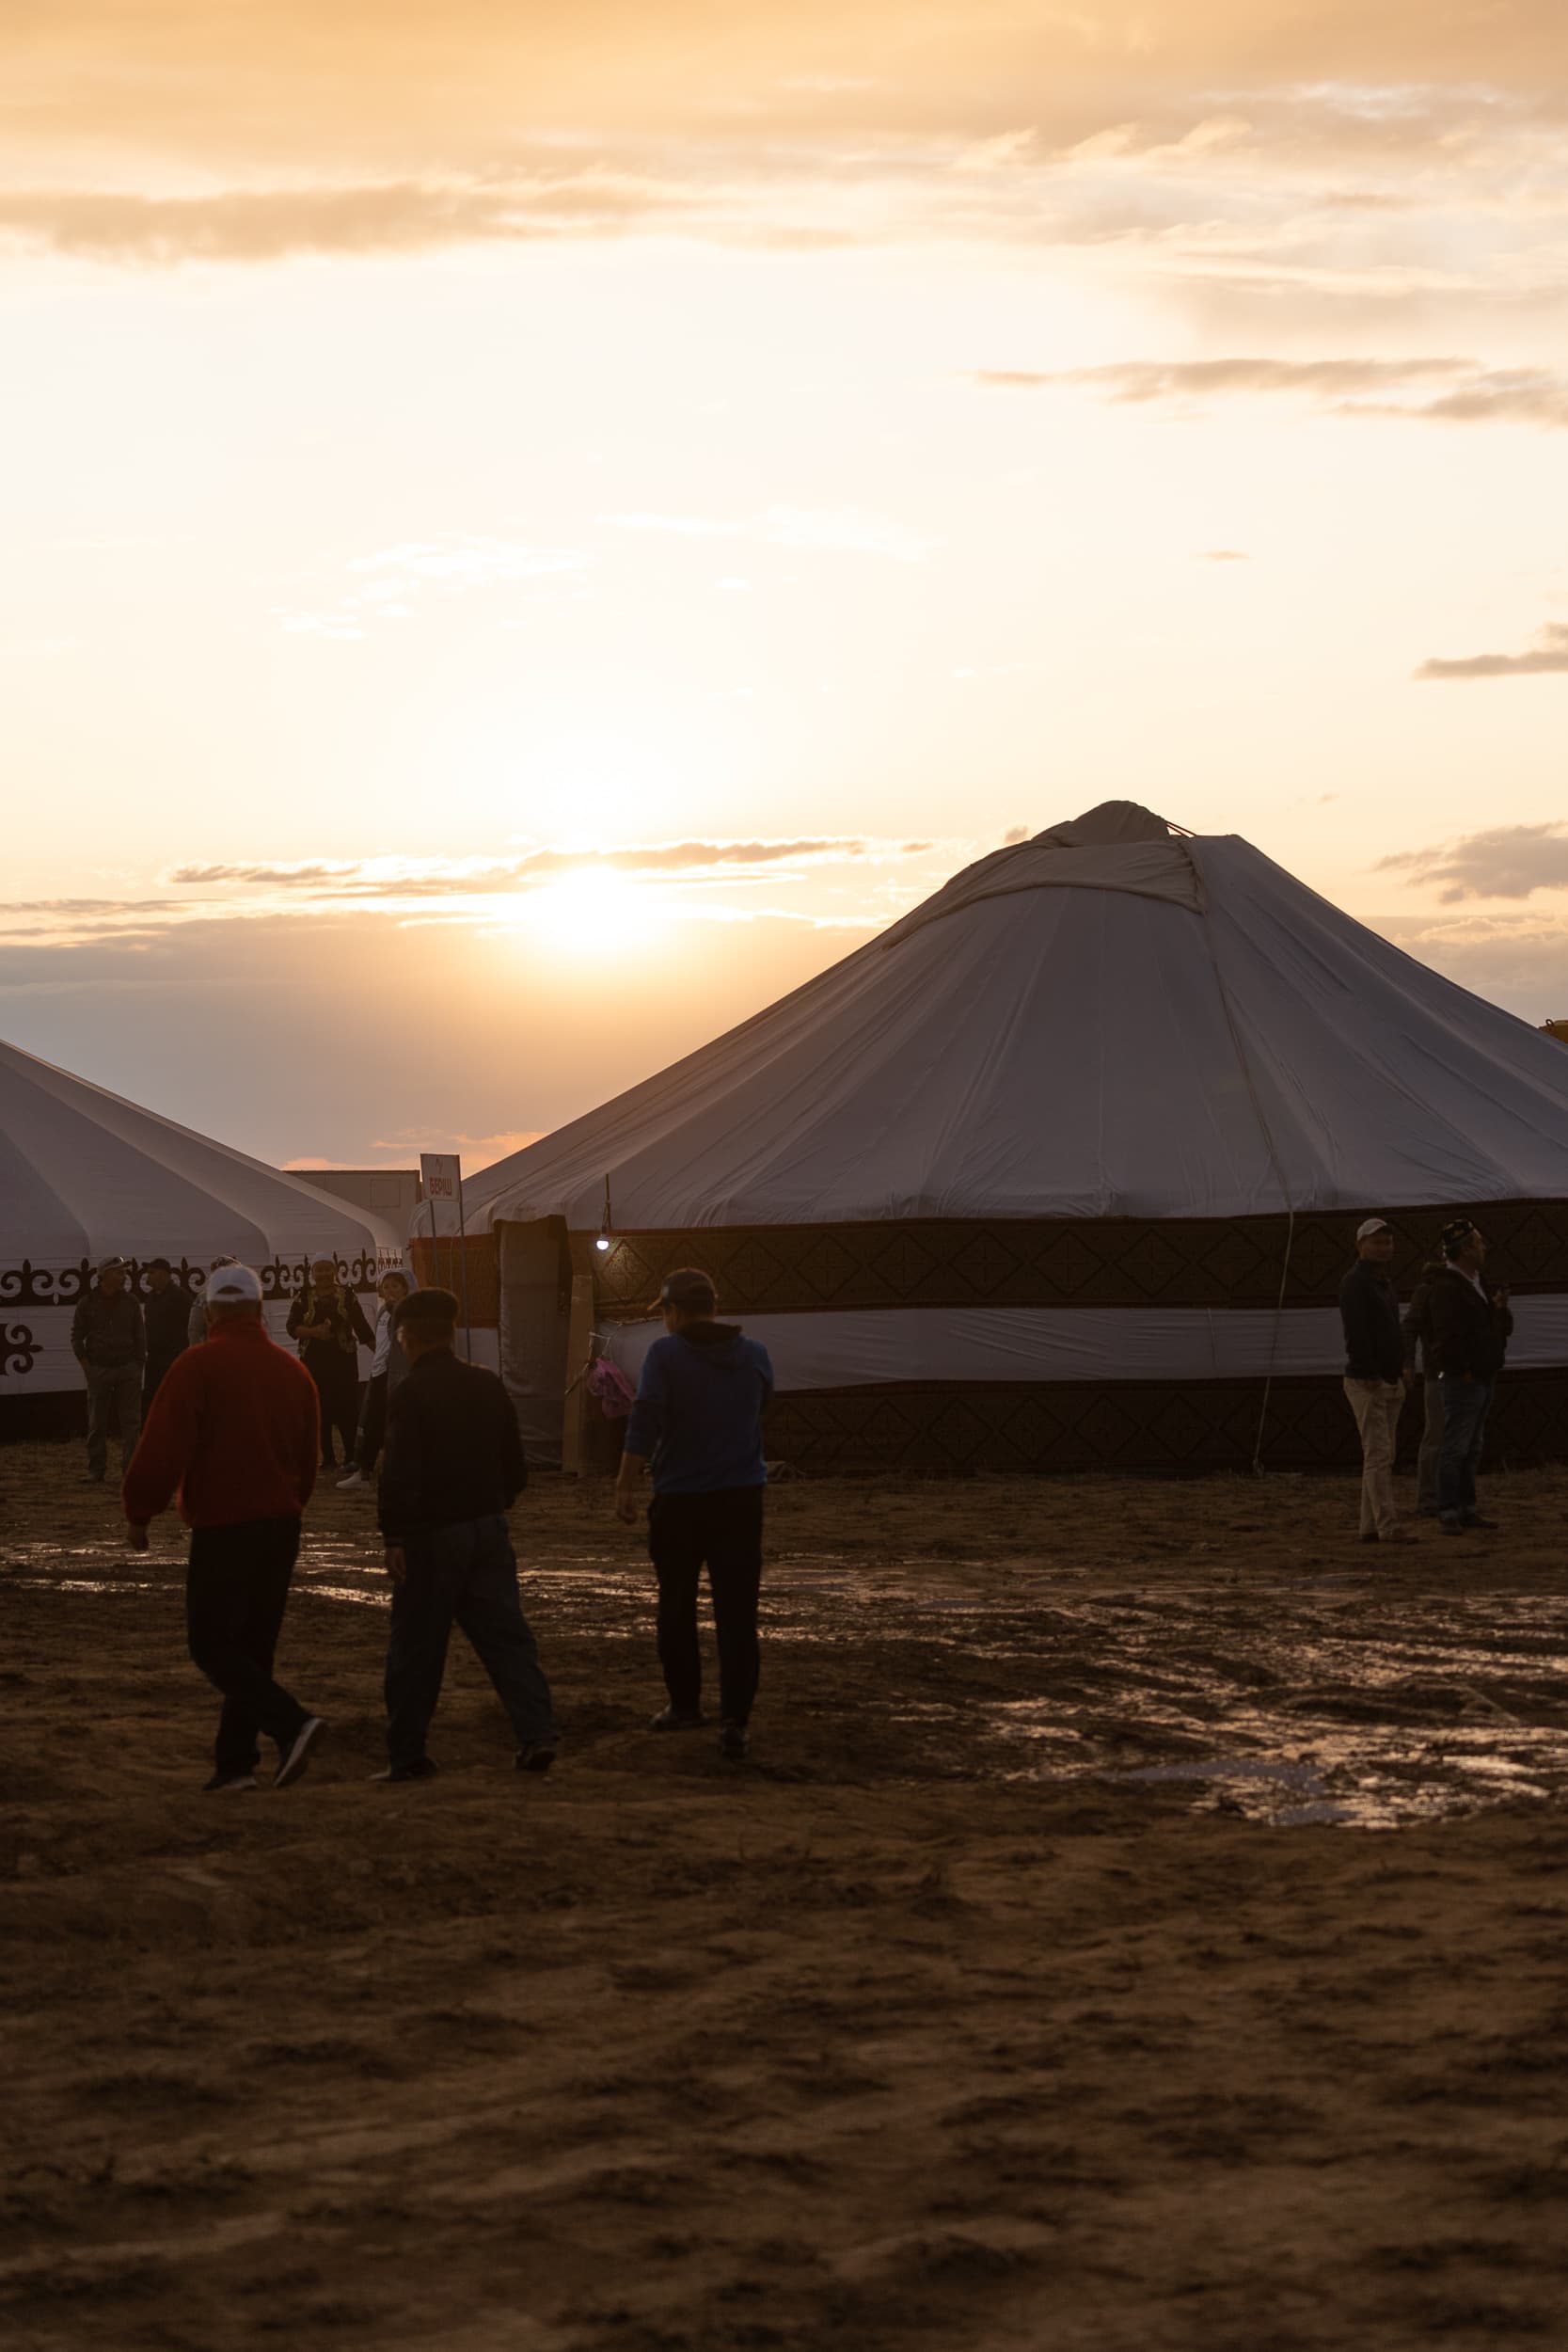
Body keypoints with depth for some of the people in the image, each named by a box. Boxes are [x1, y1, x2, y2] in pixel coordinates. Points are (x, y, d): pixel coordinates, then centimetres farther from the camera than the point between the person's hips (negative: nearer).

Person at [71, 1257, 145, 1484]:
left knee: (130, 1421, -4)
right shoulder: (87, 1304, 3)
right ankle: (96, 1471, 6)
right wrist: (86, 1366, -3)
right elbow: (76, 1336, 6)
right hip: (99, 1369, -1)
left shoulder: (130, 1303, 9)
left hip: (127, 1367, 1)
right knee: (97, 1423, 1)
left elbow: (140, 1337, 12)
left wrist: (139, 1365, 3)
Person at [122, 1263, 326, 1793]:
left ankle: (291, 1724, -19)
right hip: (281, 1526, 6)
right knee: (254, 1646, 13)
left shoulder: (198, 1367, -12)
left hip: (222, 1531, -6)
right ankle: (234, 1764, 15)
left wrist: (139, 1512, -3)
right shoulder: (292, 1371, 8)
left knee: (212, 1645, -1)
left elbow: (162, 1451, -17)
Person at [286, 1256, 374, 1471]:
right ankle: (328, 1458, 10)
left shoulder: (346, 1296, 5)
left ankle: (351, 1457, -5)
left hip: (343, 1359, -1)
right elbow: (292, 1327, -2)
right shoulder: (304, 1298, 6)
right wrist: (313, 1331, -20)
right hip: (314, 1361, 2)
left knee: (347, 1408, -8)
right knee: (321, 1411, 3)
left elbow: (362, 1326, 5)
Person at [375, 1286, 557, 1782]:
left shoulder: (411, 1395, -13)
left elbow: (399, 1475, -20)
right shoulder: (487, 1386, 7)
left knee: (416, 1648, 4)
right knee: (506, 1636, 5)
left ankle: (407, 1754, 9)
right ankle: (537, 1735, -5)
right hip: (489, 1528, 5)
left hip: (432, 1535, -5)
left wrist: (393, 1536, -16)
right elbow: (514, 1465, 13)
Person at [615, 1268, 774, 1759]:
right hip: (741, 1497, 2)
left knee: (677, 1609, 15)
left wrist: (625, 1484, -12)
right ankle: (735, 1720, -8)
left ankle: (684, 1704, 26)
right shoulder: (754, 1354, 6)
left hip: (680, 1499, -2)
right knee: (737, 1615, 0)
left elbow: (644, 1423, -16)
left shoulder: (666, 1354, -8)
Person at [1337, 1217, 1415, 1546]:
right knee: (1378, 1455, -12)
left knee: (1381, 1457, 8)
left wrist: (1400, 1373, 13)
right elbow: (1355, 1333, -20)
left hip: (1390, 1382, 9)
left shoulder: (1386, 1285, 18)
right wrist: (1371, 1376, -24)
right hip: (1366, 1383, -9)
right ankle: (1388, 1526, -15)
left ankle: (1370, 1527, 10)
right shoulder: (1355, 1282, -11)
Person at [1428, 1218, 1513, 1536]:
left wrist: (1502, 1309, -3)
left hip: (1484, 1377, 9)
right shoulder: (1447, 1287, -15)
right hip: (1462, 1380, -9)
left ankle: (1467, 1510, 15)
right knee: (1455, 1449, -8)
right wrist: (1463, 1372, -18)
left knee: (1471, 1449, 11)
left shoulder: (1478, 1283, 15)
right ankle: (1448, 1514, -7)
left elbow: (1504, 1327, 18)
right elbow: (1446, 1337, -21)